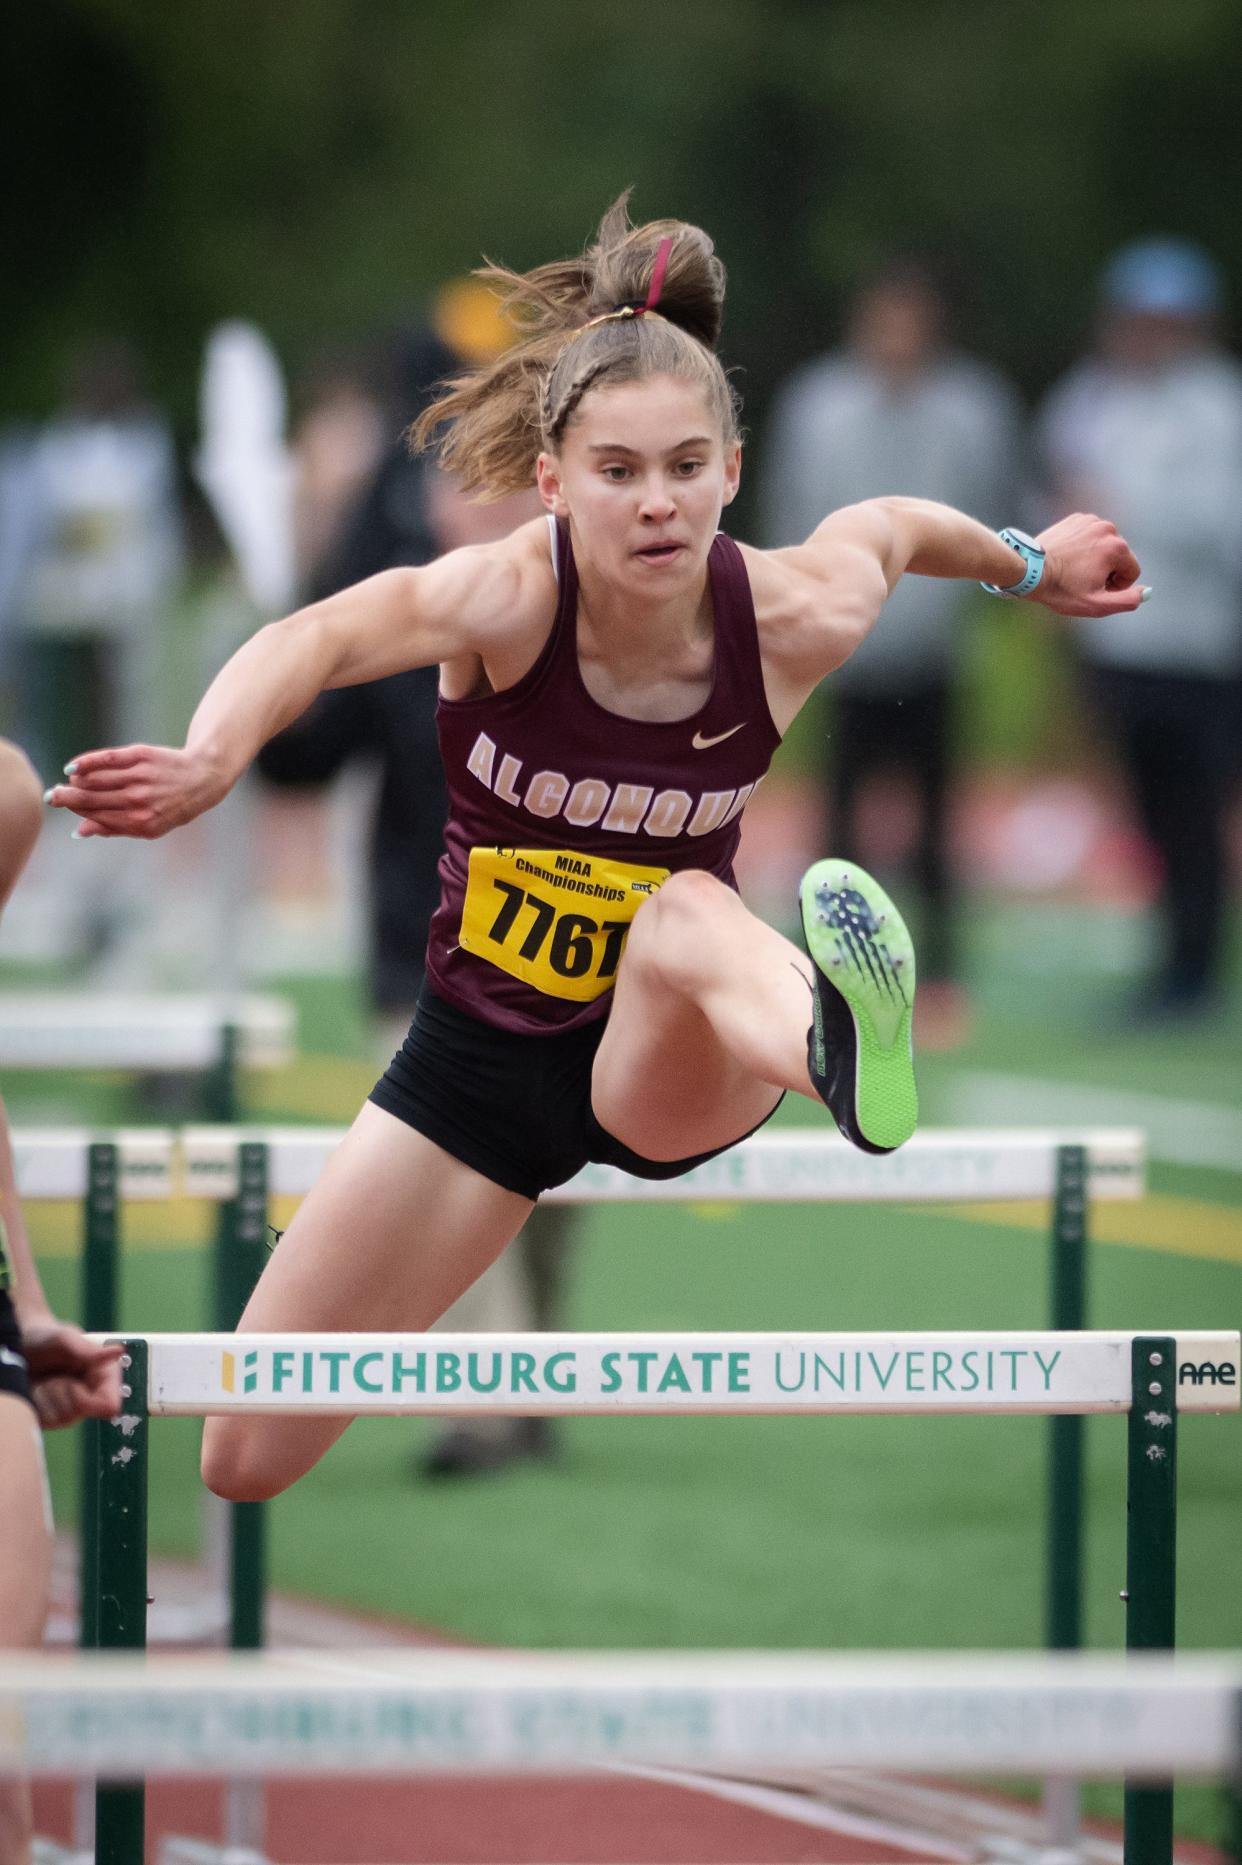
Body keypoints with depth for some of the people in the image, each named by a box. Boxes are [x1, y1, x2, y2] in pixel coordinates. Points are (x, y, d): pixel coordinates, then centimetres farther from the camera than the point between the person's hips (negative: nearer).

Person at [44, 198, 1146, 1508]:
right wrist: (208, 764, -68)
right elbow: (319, 638, -48)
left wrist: (1030, 565, 27)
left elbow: (893, 526, 8)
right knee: (247, 1461, 1)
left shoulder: (796, 621, -18)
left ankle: (839, 1049, -76)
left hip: (667, 1062, -1)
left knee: (688, 912, -41)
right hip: (486, 1046, 1)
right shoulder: (511, 597, -26)